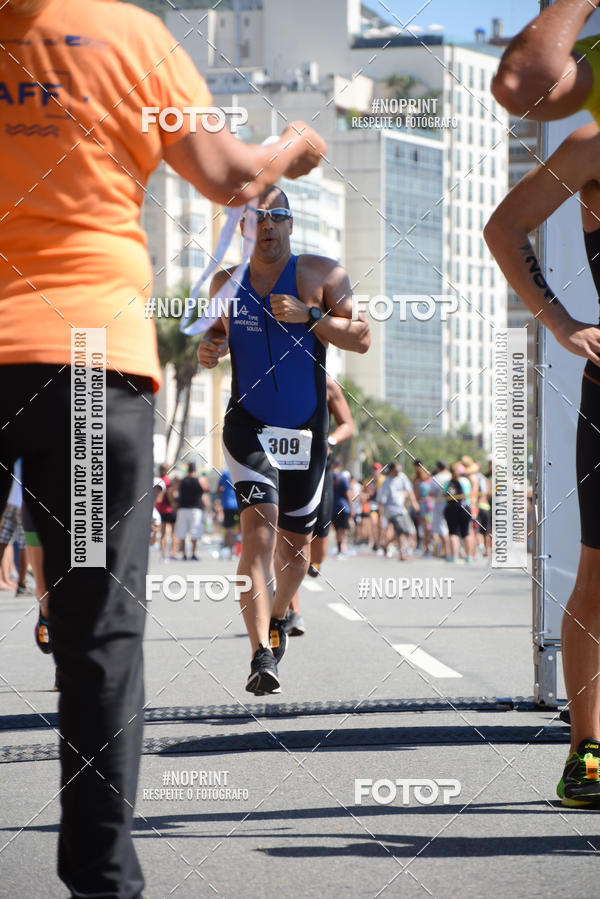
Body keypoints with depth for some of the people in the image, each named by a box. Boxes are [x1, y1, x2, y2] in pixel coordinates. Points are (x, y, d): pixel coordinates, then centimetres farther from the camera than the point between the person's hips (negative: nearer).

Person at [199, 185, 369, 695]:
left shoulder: (323, 275, -2)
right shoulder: (226, 283, 7)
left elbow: (362, 338, -7)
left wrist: (309, 315, -20)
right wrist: (210, 349, 1)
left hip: (305, 432, 1)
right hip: (248, 426, -1)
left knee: (295, 547, 13)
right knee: (259, 529, -22)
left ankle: (276, 618, 46)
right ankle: (261, 655, -28)